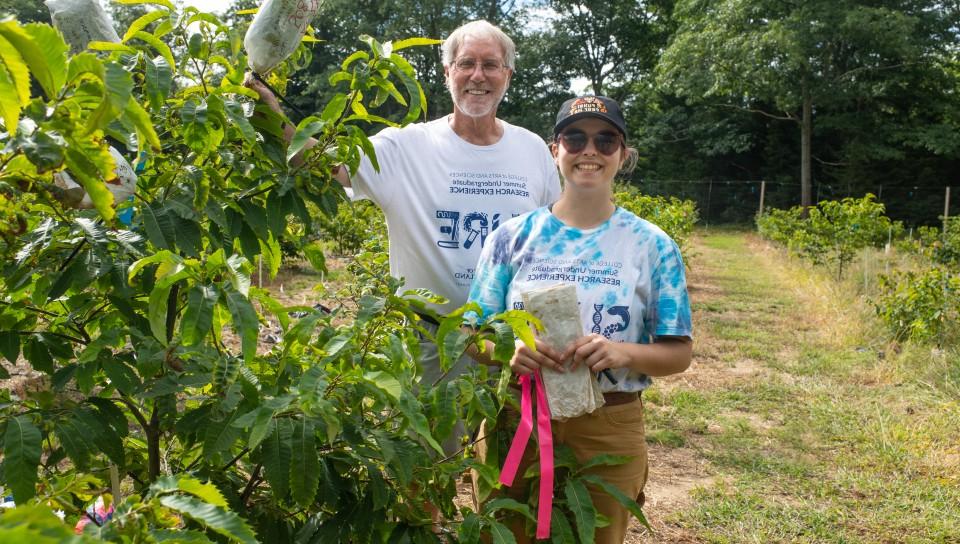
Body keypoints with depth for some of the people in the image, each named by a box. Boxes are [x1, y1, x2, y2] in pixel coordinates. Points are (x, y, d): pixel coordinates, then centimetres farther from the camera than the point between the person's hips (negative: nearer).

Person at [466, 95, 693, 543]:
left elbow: (678, 352, -1)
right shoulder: (514, 236, 0)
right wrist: (509, 350, -20)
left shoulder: (652, 246, -2)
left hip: (609, 432, 0)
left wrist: (623, 353, -21)